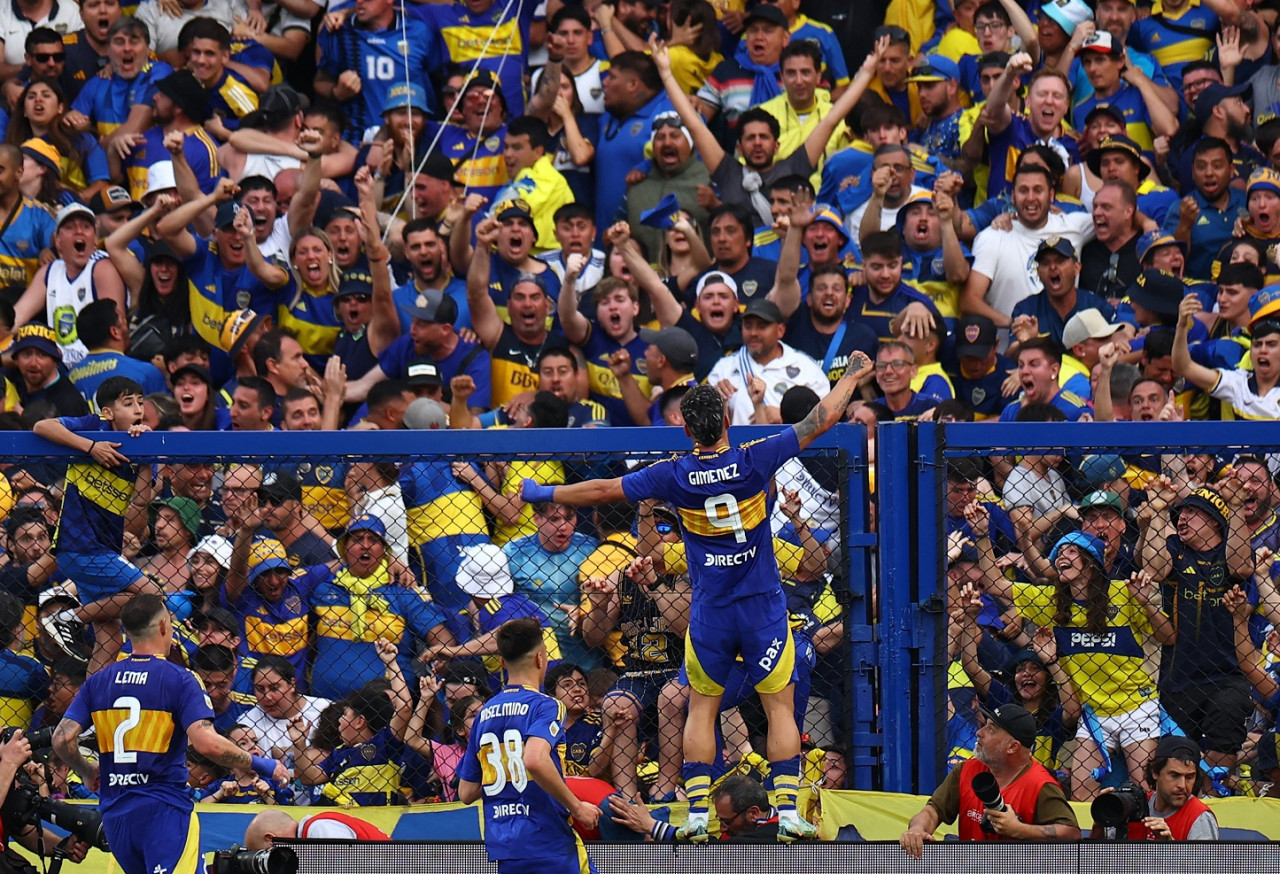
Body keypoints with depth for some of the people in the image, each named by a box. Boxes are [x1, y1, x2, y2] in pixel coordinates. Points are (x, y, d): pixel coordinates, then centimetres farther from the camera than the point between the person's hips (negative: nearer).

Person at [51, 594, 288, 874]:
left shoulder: (98, 682, 8)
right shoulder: (178, 680, -7)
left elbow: (62, 739, 3)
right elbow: (206, 743, -18)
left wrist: (87, 772, 23)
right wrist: (259, 765, -5)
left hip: (115, 813, 6)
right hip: (164, 809, -6)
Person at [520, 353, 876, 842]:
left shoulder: (674, 476, -9)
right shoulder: (754, 461, -12)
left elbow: (603, 490, 1)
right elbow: (824, 418, -5)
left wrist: (543, 494, 17)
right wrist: (854, 375, 12)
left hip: (710, 614, 1)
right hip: (764, 609, -1)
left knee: (701, 709, 12)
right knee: (780, 707, 5)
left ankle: (698, 814, 5)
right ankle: (788, 811, -4)